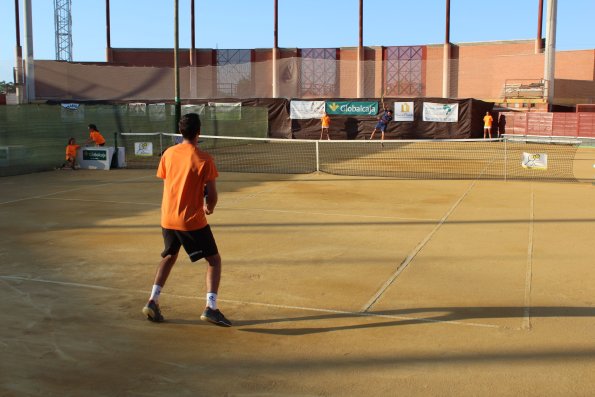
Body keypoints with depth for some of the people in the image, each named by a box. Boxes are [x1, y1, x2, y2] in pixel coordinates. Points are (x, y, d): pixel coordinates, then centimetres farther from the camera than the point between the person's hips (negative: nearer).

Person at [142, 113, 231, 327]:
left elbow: (166, 184, 11)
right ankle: (210, 308, -5)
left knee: (169, 257, 27)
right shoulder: (204, 159, -13)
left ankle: (153, 301, 19)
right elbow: (212, 195, -11)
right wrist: (209, 208, 10)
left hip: (167, 218, 5)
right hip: (192, 221, -5)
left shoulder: (168, 153, 2)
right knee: (214, 260, 8)